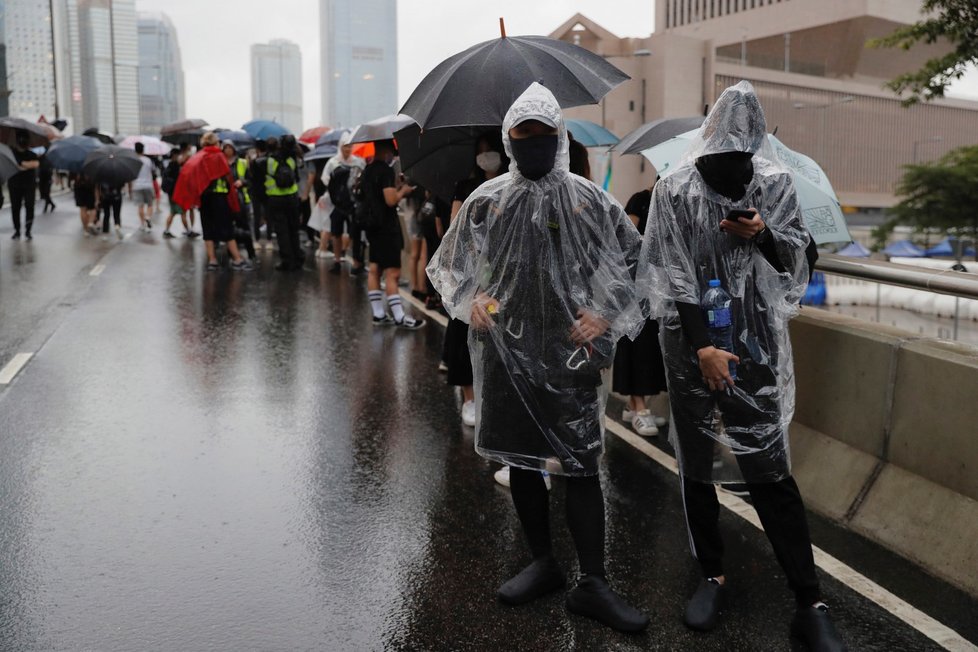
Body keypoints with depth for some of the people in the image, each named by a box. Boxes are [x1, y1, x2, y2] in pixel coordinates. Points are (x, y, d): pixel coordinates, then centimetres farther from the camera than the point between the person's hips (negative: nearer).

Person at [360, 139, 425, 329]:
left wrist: (397, 190, 16)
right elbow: (391, 200, -23)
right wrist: (403, 191, -5)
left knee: (375, 270, 11)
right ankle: (399, 317, -7)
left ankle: (378, 314, 17)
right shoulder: (385, 170, -16)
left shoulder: (367, 170, 12)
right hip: (386, 226, -10)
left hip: (372, 224, 10)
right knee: (392, 273, -8)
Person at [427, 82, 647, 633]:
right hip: (508, 349, 3)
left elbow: (638, 261, 5)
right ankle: (544, 565, 29)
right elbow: (450, 262, 15)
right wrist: (470, 300, -2)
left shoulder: (590, 201, -2)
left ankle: (592, 585, 9)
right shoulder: (487, 201, 4)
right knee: (521, 459, 11)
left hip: (571, 351, -2)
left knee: (582, 466, -3)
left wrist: (607, 315, -6)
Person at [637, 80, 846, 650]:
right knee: (697, 464, 9)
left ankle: (810, 602, 6)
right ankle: (713, 574, 26)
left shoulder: (775, 182, 2)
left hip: (756, 345, 0)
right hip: (694, 345, 0)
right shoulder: (675, 191, -3)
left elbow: (797, 256, 7)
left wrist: (762, 234, -15)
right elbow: (673, 273, -6)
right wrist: (702, 347, -12)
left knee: (769, 468, -3)